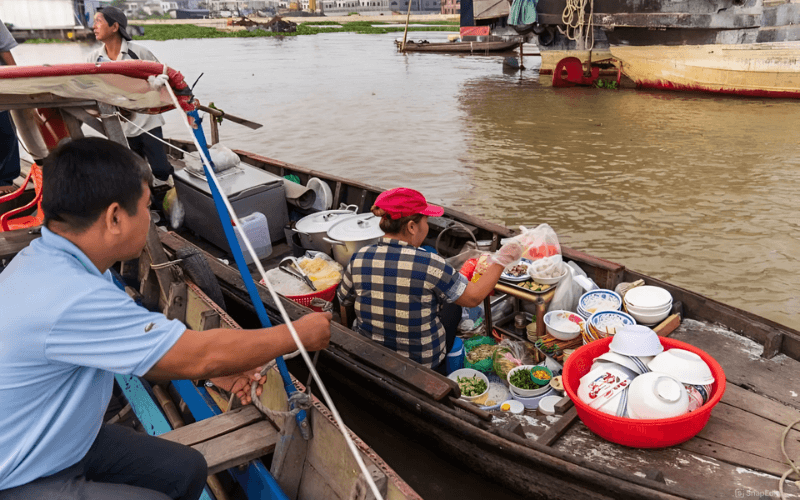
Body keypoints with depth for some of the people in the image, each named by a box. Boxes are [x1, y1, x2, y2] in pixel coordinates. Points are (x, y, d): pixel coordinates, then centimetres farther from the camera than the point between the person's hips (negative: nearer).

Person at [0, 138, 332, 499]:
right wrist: (299, 333, -16)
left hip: (66, 440, 8)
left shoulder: (52, 259, -4)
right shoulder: (69, 298, -35)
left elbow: (137, 350, 5)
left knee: (187, 469, 6)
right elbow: (199, 355, -29)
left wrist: (217, 369, -2)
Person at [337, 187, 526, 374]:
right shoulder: (429, 264, -26)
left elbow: (345, 303, 2)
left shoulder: (359, 259, -13)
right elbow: (473, 297, -15)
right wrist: (500, 261, -2)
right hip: (424, 364, -4)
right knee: (453, 303, 23)